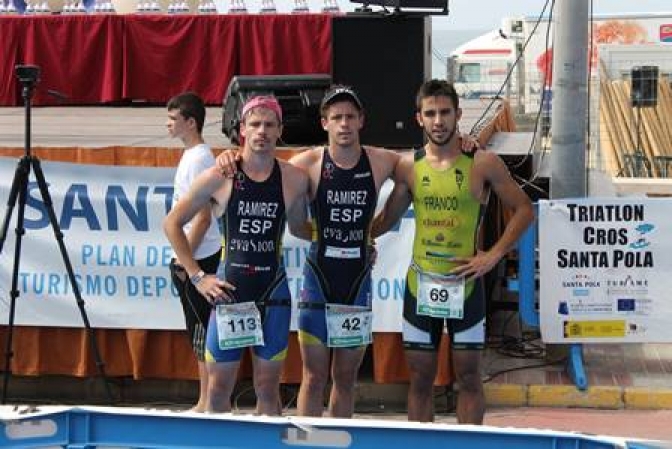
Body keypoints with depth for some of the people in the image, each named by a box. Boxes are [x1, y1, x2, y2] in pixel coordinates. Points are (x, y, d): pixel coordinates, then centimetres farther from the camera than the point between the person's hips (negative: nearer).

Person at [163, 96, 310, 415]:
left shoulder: (294, 180, 0)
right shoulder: (219, 177, -4)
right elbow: (172, 223, 3)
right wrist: (196, 276, -1)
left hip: (273, 292, 1)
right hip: (229, 291, -1)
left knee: (268, 389, 6)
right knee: (218, 389, 4)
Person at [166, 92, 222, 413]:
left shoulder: (199, 158, -15)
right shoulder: (190, 155, 14)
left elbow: (203, 216, -20)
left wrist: (184, 258, -18)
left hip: (199, 258, -10)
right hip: (192, 258, 10)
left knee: (202, 330, -6)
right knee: (199, 332, 13)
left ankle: (207, 403, -2)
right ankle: (207, 401, 19)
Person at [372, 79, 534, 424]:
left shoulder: (482, 163, -6)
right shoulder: (408, 166, 2)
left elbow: (524, 209, 0)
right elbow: (388, 217, 13)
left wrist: (493, 255, -7)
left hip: (464, 283, -2)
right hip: (420, 284, 3)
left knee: (468, 376, 5)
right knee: (420, 377, 8)